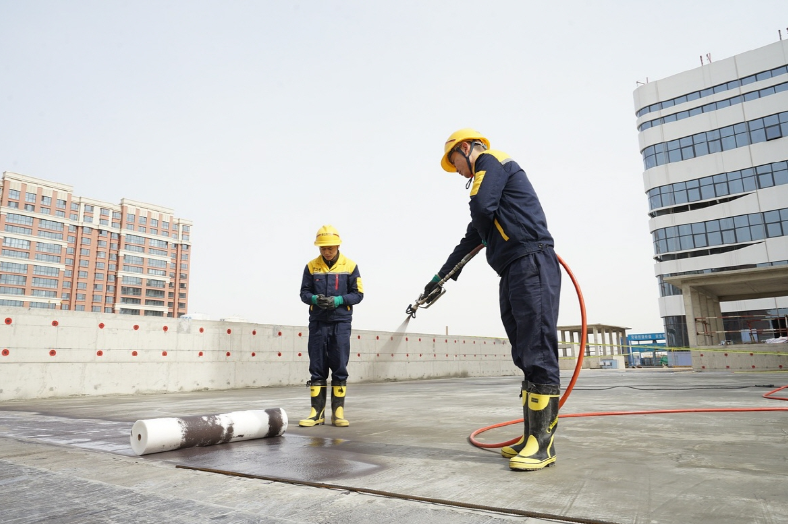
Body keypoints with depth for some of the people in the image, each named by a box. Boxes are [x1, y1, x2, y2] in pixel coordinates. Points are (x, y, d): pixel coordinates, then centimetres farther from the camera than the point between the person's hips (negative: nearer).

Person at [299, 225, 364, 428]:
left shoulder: (350, 266, 0)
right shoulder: (311, 266, 4)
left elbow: (357, 294, 0)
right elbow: (304, 293, 6)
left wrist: (338, 300, -16)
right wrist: (315, 299, -16)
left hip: (341, 322, -1)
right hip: (317, 322, 1)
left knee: (340, 368, 2)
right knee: (317, 368, 4)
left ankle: (338, 411, 10)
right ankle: (317, 411, 12)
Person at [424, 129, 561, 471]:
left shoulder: (491, 160, 4)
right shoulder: (487, 175, 32)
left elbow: (481, 208, -16)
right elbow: (471, 239, 35)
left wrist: (486, 233, 8)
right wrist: (439, 278, 39)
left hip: (531, 264, -10)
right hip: (512, 273, 10)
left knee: (538, 353, -10)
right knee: (525, 357, 5)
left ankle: (543, 442, -7)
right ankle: (532, 437, 8)